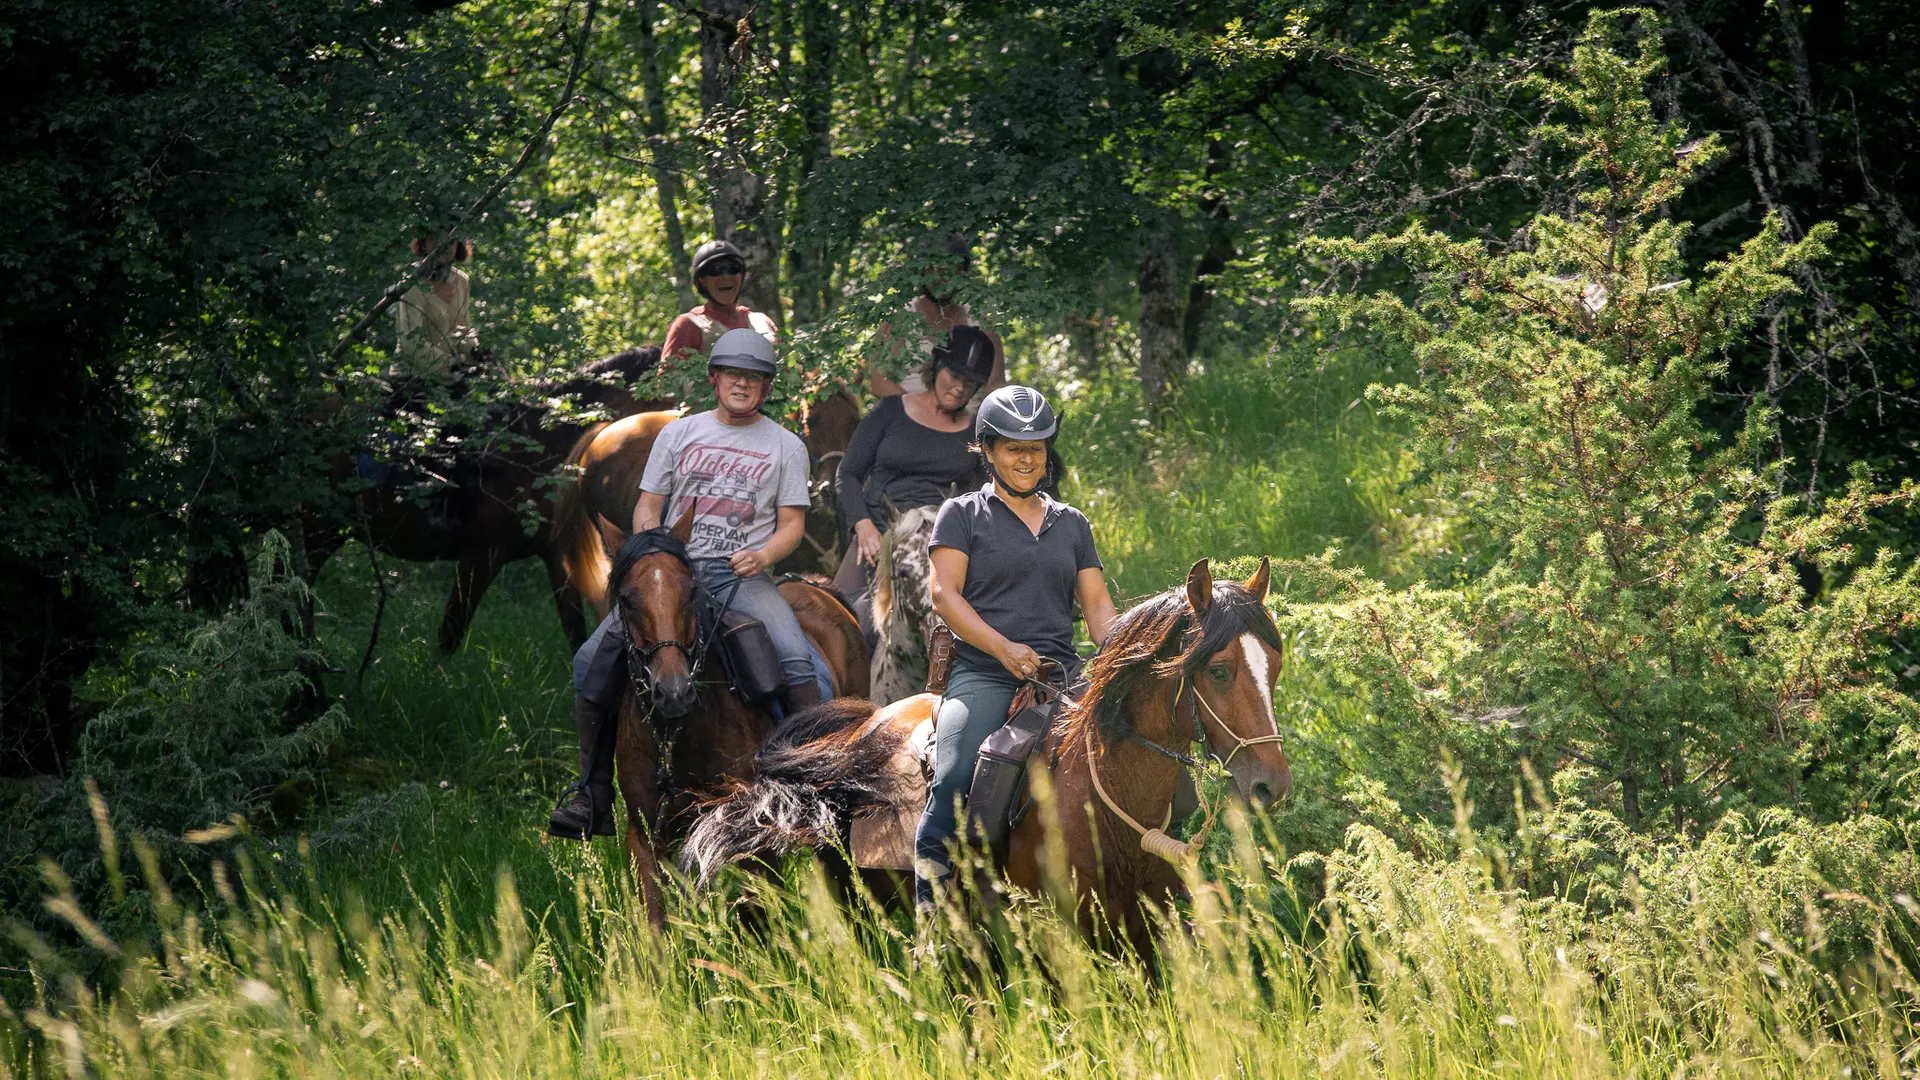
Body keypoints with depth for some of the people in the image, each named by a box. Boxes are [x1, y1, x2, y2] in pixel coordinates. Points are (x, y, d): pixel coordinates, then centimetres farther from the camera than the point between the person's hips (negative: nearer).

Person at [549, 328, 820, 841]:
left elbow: (792, 523, 7)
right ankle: (592, 795, -9)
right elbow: (648, 507, 14)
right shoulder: (678, 433, 13)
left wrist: (764, 555, -14)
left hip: (741, 575, -2)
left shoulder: (785, 446, 10)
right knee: (592, 662, -16)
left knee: (796, 660, -29)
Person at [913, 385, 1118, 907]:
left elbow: (1097, 604, 17)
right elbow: (945, 594, -1)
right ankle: (930, 905, -18)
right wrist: (1005, 649, -15)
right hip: (981, 675, -3)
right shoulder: (962, 515, 9)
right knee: (955, 782, -27)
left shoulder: (1072, 524, 21)